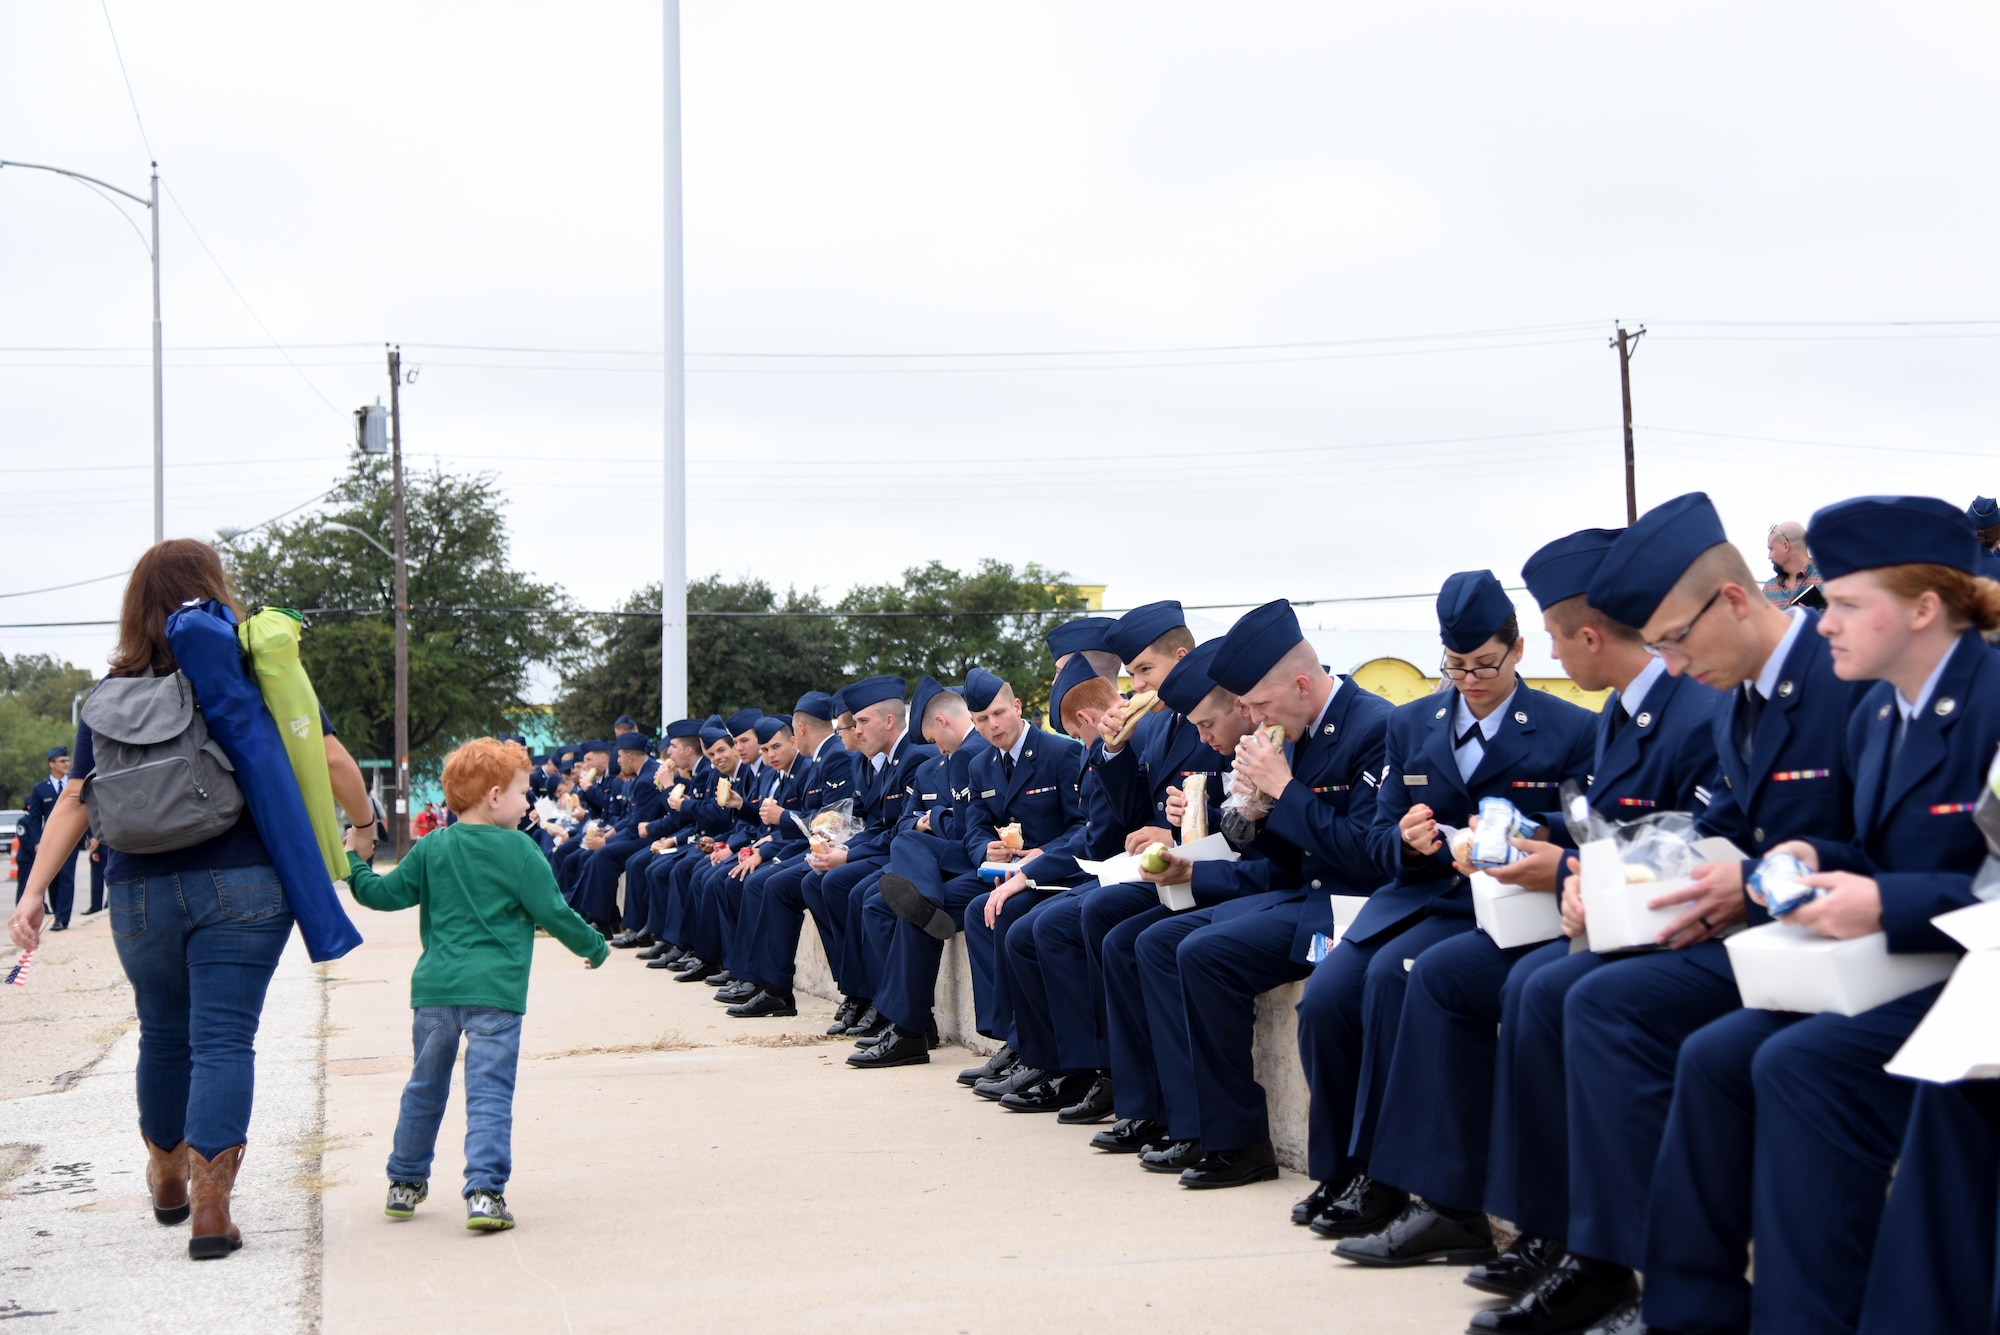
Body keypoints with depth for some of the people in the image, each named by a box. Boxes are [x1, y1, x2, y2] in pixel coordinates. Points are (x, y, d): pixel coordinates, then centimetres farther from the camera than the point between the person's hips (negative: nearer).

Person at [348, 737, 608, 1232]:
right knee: (489, 1093, -4)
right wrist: (594, 947, 11)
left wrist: (353, 862, 28)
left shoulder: (431, 848, 8)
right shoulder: (518, 849, -3)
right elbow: (553, 912, -3)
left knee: (425, 1088, 18)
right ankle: (485, 1191, -15)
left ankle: (405, 1183, 29)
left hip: (434, 987, 4)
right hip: (494, 991, -4)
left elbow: (382, 894, 11)